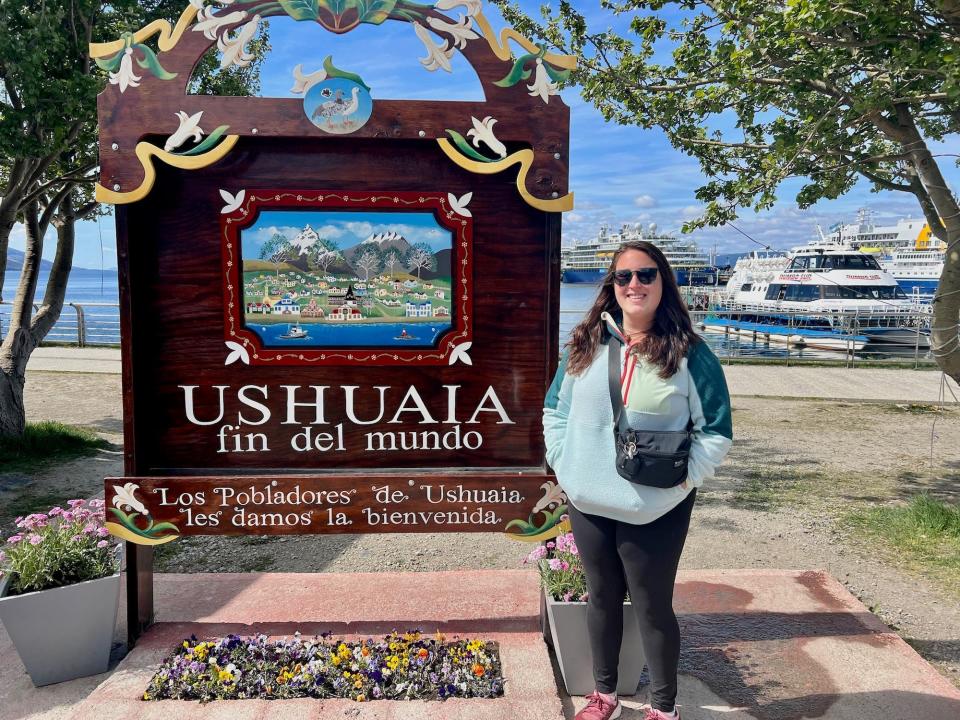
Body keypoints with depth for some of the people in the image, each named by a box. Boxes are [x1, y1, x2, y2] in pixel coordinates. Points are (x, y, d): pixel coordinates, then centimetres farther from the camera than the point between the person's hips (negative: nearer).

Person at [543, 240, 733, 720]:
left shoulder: (690, 353, -8)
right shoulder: (586, 344, 2)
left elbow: (716, 432, -5)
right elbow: (556, 409, 11)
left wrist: (680, 480, -12)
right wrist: (563, 465, 2)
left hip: (655, 511, -3)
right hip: (587, 504, 4)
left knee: (652, 607, 10)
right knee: (601, 598, 19)